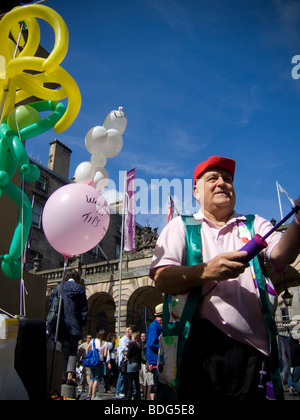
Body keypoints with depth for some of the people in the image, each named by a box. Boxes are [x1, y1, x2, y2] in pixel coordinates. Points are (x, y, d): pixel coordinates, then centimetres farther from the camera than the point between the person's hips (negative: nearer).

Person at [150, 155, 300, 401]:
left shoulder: (254, 225, 13)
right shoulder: (180, 227, 8)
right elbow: (161, 279, -5)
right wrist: (207, 271, -20)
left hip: (252, 347, 2)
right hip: (200, 344, -1)